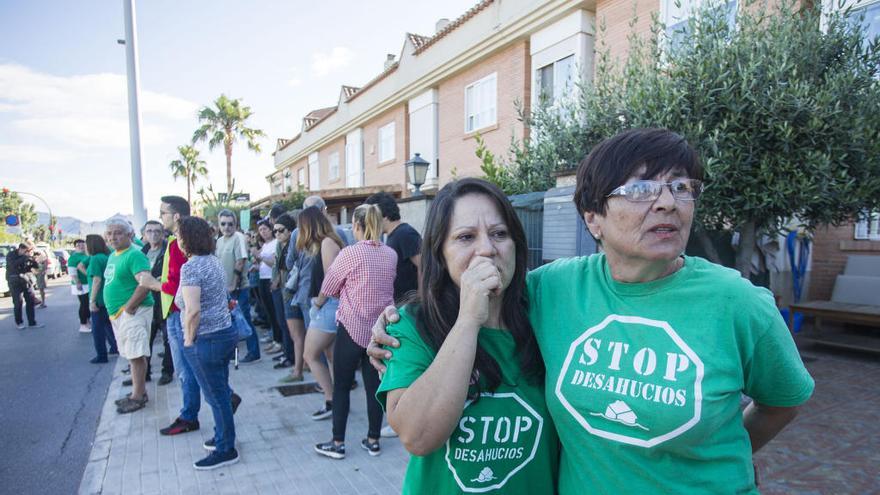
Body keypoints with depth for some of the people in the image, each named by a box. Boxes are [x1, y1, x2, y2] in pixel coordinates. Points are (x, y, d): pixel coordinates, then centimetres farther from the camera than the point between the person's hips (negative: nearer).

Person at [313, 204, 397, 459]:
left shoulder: (350, 253, -12)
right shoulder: (391, 254, 1)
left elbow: (328, 286, 0)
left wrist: (318, 302, 23)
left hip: (352, 326, -4)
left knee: (341, 386, 9)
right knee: (374, 385, 13)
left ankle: (337, 443, 18)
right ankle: (373, 440, 23)